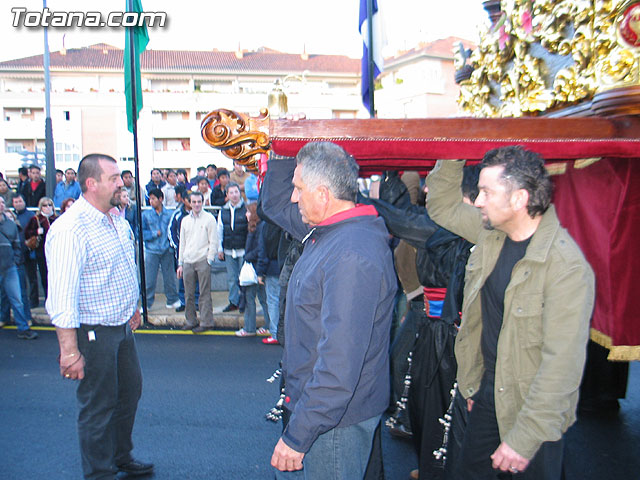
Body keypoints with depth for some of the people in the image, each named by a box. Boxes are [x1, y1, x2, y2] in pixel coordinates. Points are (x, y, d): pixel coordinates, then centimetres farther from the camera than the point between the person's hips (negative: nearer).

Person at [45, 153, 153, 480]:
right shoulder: (70, 229, -23)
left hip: (122, 327, 9)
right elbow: (62, 297, -26)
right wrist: (69, 351, -26)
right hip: (93, 333, -9)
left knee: (130, 392, 21)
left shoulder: (117, 221, 5)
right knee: (98, 406, 7)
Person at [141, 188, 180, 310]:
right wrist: (155, 234, -8)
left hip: (167, 250, 0)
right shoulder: (146, 214, 4)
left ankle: (172, 300, 21)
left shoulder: (169, 214, 4)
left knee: (169, 277, 6)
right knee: (149, 279, 1)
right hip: (152, 251, 0)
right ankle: (147, 303, 13)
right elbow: (142, 233, 1)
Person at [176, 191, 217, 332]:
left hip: (203, 261, -4)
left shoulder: (209, 218, 1)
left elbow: (213, 242, -1)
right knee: (188, 294, 6)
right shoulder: (185, 220, 15)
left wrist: (209, 260, -9)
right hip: (187, 262, 5)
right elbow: (182, 243, 17)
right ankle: (191, 321, 17)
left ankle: (206, 322, 4)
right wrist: (180, 263, 13)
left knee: (204, 294, -2)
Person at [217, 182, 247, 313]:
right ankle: (234, 302, 21)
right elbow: (220, 230, 14)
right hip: (228, 250, 4)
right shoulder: (223, 211, 9)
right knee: (231, 278, 10)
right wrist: (219, 248, 10)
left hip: (243, 250, -4)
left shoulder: (246, 209, -4)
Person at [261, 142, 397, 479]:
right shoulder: (328, 229, 2)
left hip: (336, 421, -9)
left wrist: (298, 435, -26)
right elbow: (276, 205, 19)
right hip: (308, 401, 10)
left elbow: (340, 361, -32)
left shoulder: (353, 256, -30)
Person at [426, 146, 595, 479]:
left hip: (531, 407, -6)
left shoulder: (568, 266, -26)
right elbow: (442, 206, 13)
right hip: (486, 390, 7)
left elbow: (562, 363, -27)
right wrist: (451, 159, -2)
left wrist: (524, 438, -25)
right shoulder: (490, 231, -4)